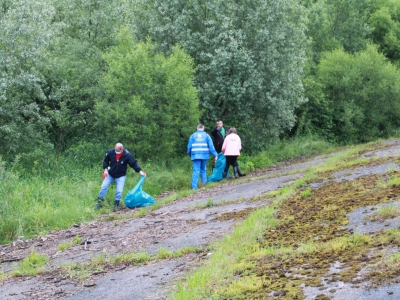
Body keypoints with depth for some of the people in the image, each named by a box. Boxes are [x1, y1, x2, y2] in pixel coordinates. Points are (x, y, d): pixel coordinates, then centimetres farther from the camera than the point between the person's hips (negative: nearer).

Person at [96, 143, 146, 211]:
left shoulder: (127, 155, -22)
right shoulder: (110, 152, -17)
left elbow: (134, 163, -14)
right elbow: (106, 161, 0)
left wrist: (140, 171, -21)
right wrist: (105, 170, -9)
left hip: (121, 176, -2)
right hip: (110, 174, 2)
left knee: (119, 190, -8)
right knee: (104, 186, -2)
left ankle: (116, 204, 9)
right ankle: (99, 201, 12)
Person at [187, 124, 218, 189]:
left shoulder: (193, 135, 9)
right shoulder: (206, 135, 8)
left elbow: (189, 146, 9)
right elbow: (211, 146, 1)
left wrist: (189, 155, 24)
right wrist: (215, 155, 2)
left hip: (196, 155, -1)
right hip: (204, 155, 1)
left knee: (196, 170, -4)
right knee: (203, 169, 17)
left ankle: (194, 186, -11)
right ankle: (205, 183, 17)